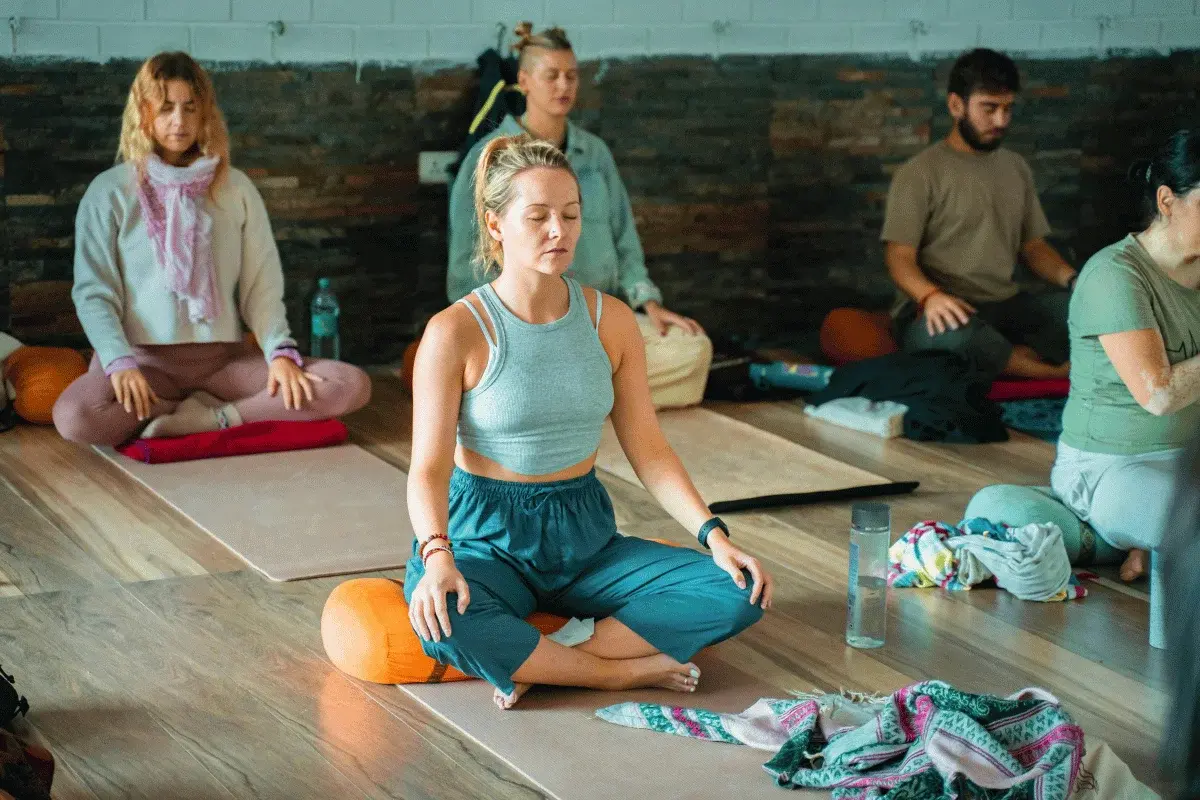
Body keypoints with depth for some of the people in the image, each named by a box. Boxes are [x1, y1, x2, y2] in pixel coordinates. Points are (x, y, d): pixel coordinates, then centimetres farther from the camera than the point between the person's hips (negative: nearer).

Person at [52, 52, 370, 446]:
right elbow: (93, 291, -2)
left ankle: (209, 418, -17)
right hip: (145, 357, -2)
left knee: (352, 386, -20)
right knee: (75, 418, -37)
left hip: (225, 356, 2)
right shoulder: (110, 191, 3)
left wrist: (282, 352, -11)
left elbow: (262, 284, 7)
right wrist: (120, 363, -20)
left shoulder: (236, 188, 9)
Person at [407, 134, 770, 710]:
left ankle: (528, 666, -20)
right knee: (443, 621, -40)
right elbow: (429, 468, -15)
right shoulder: (456, 332, -11)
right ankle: (621, 670, -18)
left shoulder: (611, 321, 2)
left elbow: (649, 452, 5)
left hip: (583, 534, 5)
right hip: (487, 536, -4)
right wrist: (438, 557, -34)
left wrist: (714, 535, -8)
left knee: (740, 592, -17)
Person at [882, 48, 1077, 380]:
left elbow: (1033, 245, 19)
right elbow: (900, 258, -10)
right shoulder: (920, 173, -5)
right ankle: (1053, 372, -22)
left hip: (1006, 306, 5)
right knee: (951, 334, -43)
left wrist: (1072, 279, -3)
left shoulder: (1016, 168, 15)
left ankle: (998, 359, -23)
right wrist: (931, 296, -33)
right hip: (947, 312, -5)